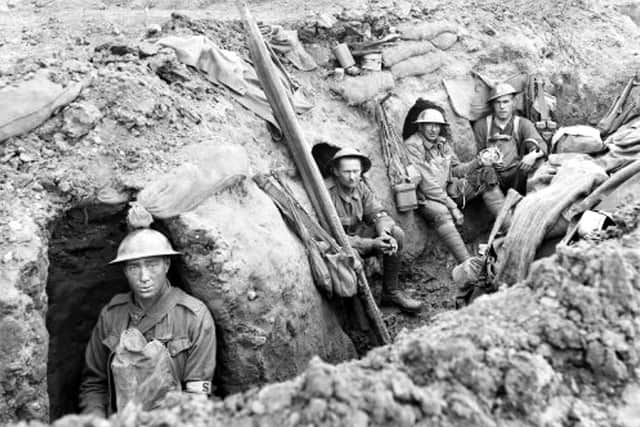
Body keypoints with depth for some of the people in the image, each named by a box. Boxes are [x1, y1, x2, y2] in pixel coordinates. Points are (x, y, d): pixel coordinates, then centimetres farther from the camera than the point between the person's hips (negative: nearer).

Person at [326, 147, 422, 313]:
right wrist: (371, 244, -31)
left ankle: (392, 291, -3)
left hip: (360, 238, 7)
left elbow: (378, 213, -4)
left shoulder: (361, 186, -2)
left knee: (397, 234, -12)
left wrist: (385, 234, -28)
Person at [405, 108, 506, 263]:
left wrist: (477, 162, -7)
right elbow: (426, 184, -21)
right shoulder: (412, 147, -16)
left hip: (448, 190, 8)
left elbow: (456, 170, 13)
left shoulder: (442, 142, 6)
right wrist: (452, 206, -23)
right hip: (427, 198, -8)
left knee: (486, 174, 1)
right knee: (440, 213, -40)